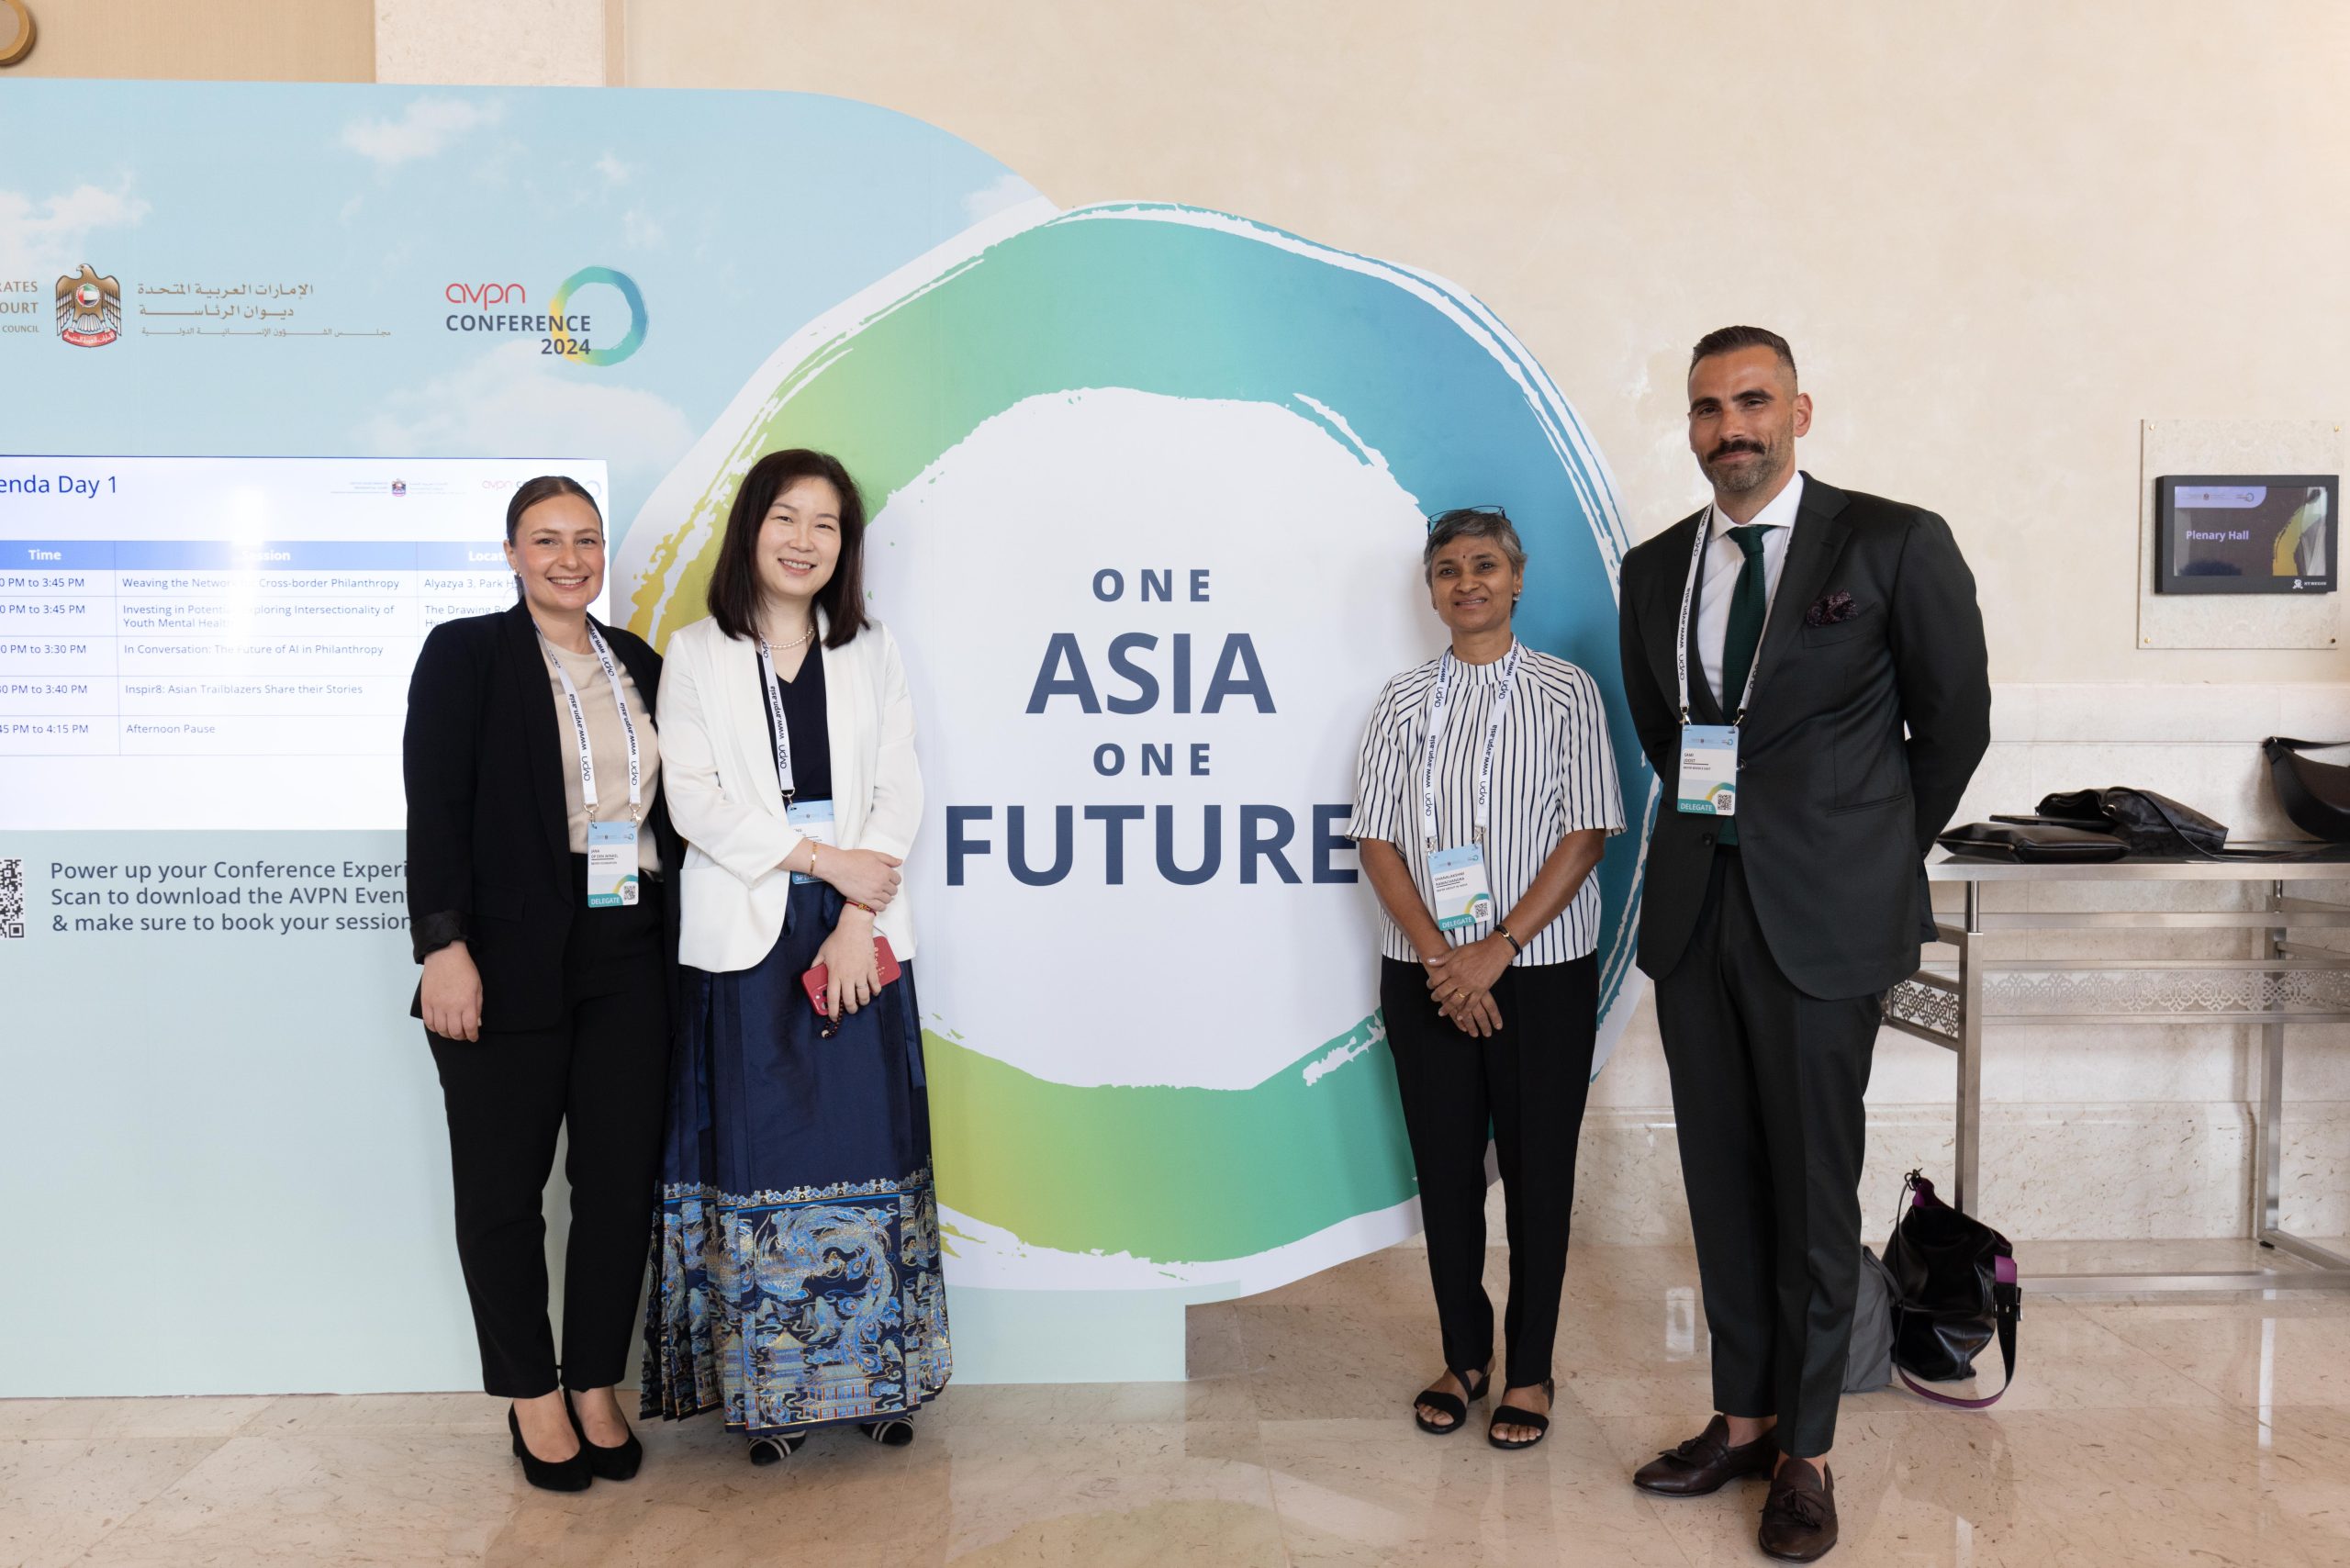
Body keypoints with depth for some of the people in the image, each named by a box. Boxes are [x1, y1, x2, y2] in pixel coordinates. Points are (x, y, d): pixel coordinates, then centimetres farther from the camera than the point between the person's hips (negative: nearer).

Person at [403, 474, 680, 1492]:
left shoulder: (639, 665, 13)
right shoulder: (465, 653, 0)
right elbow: (434, 806, -8)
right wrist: (443, 946, -16)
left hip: (630, 959, 4)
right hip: (510, 962, -4)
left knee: (620, 1179, 7)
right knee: (502, 1187, 7)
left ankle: (596, 1388, 23)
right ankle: (532, 1397, 24)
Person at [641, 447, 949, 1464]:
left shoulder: (871, 653, 11)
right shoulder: (697, 654, 6)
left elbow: (898, 794, 3)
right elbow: (695, 802, -4)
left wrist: (858, 922, -9)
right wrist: (821, 858, -12)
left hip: (859, 935, 2)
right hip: (745, 935, -1)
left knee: (864, 1152, 4)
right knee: (761, 1158, 2)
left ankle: (873, 1377, 17)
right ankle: (771, 1387, 15)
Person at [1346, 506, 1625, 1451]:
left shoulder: (1566, 694, 0)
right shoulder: (1402, 703, 6)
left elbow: (1587, 834, -6)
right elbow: (1377, 842, 1)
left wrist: (1496, 950, -14)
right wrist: (1440, 957, -10)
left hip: (1543, 970, -2)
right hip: (1426, 975, 2)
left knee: (1538, 1169, 5)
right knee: (1445, 1167, 9)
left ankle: (1529, 1372, 18)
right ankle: (1463, 1357, 24)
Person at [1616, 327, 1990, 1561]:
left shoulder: (1895, 544, -4)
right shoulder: (1655, 570, 9)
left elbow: (1955, 718, 4)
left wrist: (1882, 851, 10)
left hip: (1822, 914, -4)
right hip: (1695, 909, 5)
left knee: (1812, 1184, 4)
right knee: (1720, 1177, 12)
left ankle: (1805, 1450, 19)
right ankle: (1742, 1417, 26)